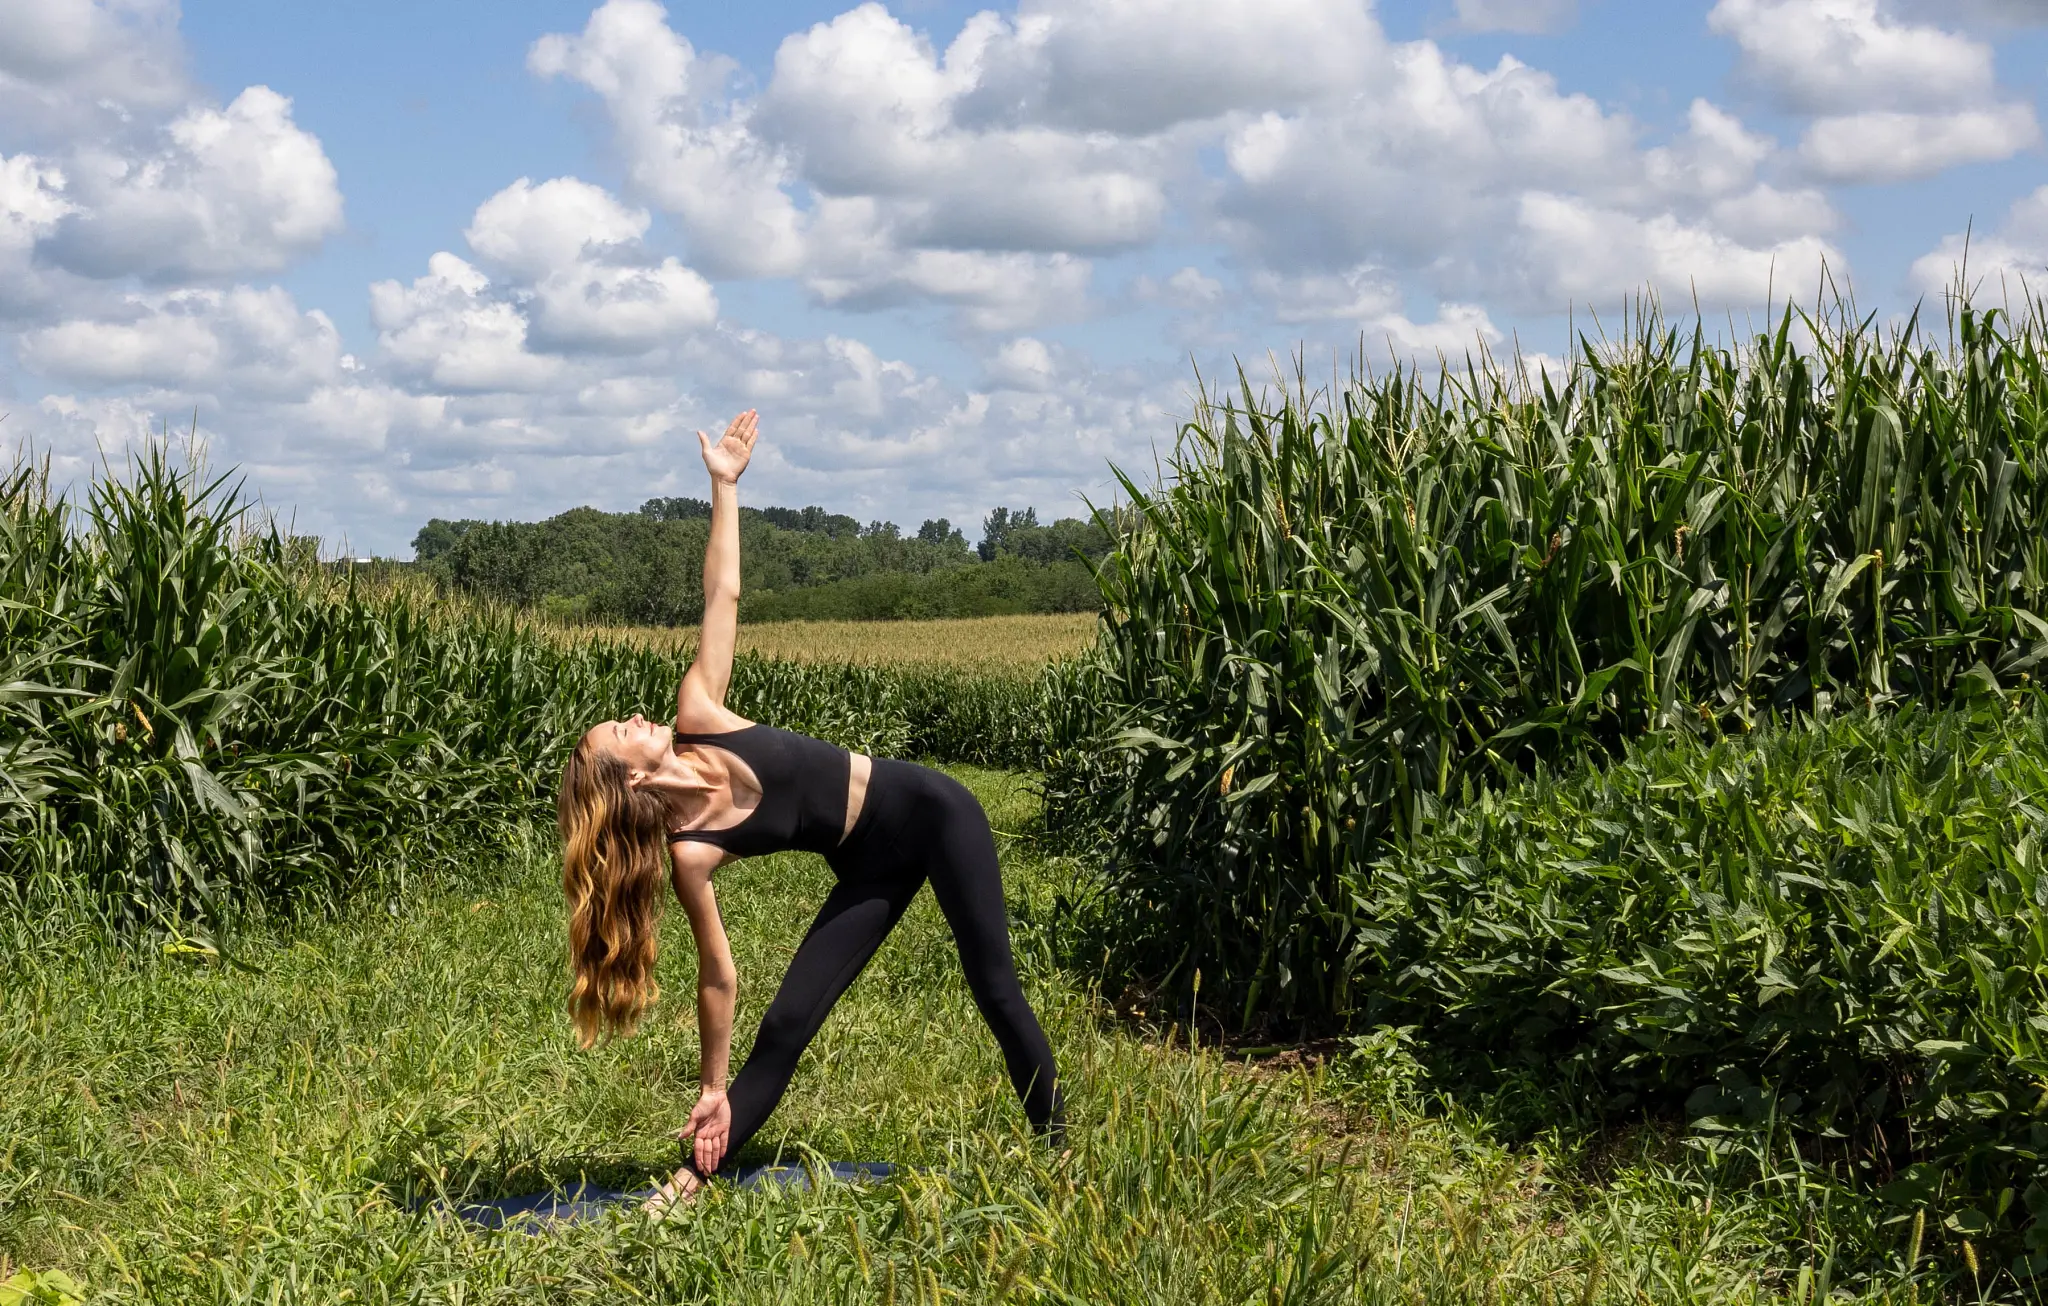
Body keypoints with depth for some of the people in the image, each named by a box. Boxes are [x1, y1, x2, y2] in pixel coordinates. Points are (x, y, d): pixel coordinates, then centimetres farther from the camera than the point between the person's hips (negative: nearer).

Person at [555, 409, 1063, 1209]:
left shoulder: (695, 715, -13)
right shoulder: (689, 853, -20)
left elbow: (722, 595, -6)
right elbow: (717, 975, -13)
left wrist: (724, 486, -10)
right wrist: (714, 1088, -11)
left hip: (931, 811, 2)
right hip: (871, 869, -2)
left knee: (996, 992, 5)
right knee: (783, 1030, -5)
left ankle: (1056, 1148, 18)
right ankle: (693, 1183, 7)